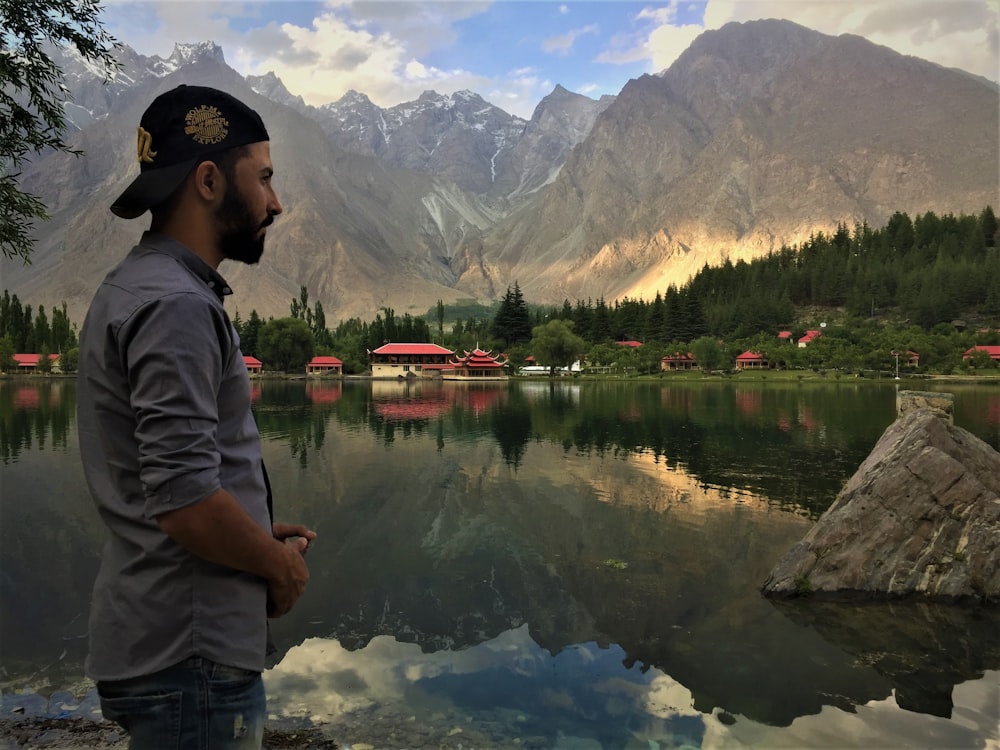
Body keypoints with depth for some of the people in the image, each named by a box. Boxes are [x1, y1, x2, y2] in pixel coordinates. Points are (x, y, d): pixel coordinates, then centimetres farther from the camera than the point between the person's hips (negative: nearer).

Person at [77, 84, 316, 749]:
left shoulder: (134, 289, 12)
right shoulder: (176, 306, -20)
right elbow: (186, 501, -27)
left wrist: (263, 538, 9)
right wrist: (281, 565, -10)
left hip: (158, 640, 10)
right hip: (190, 654, -10)